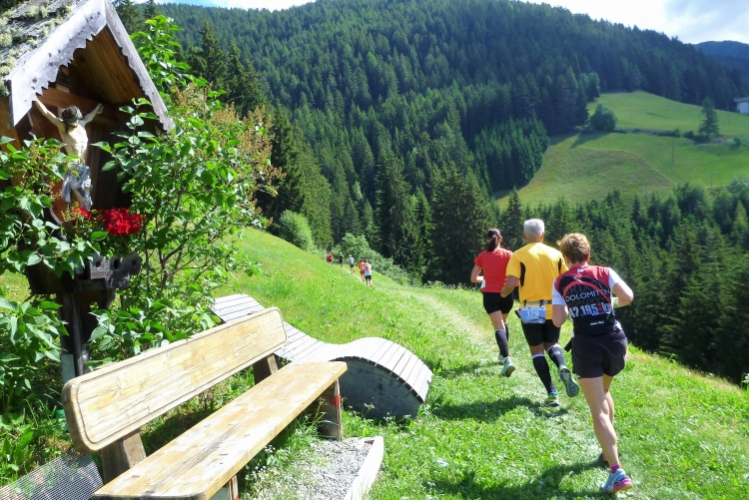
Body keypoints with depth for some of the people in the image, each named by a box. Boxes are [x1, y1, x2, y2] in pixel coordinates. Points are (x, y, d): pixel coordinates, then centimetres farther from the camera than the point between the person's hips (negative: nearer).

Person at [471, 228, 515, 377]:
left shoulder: (482, 256, 4)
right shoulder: (508, 254, 2)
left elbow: (474, 278, 7)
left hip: (490, 294, -1)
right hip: (506, 294, 2)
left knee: (499, 327, -10)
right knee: (503, 322, 26)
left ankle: (507, 359, -29)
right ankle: (503, 355, 34)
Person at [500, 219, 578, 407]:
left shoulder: (518, 256, -6)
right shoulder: (555, 254, 2)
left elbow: (510, 283, -17)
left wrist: (503, 293, 5)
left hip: (530, 310, -3)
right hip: (552, 309, 3)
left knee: (537, 350, 10)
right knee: (552, 344, 22)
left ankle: (552, 393, 2)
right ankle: (563, 367, -10)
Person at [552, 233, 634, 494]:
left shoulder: (560, 283, 4)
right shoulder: (605, 272, 4)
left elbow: (558, 320, 0)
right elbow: (628, 296, -10)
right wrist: (612, 302, 11)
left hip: (586, 346, -3)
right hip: (614, 341, 3)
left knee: (598, 411, -2)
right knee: (603, 393, 29)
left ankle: (617, 472, -13)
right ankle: (609, 449, 38)